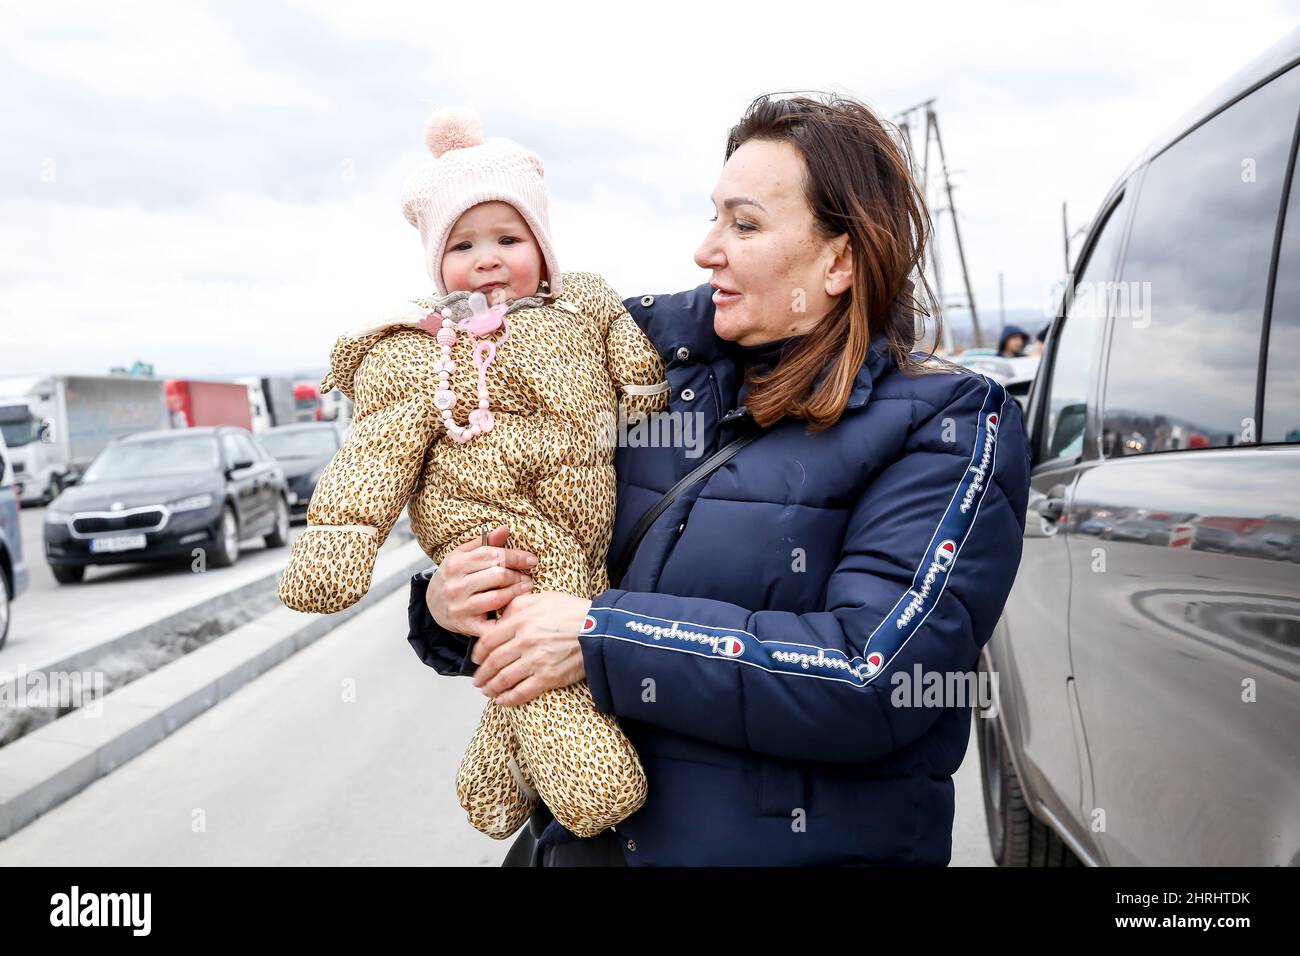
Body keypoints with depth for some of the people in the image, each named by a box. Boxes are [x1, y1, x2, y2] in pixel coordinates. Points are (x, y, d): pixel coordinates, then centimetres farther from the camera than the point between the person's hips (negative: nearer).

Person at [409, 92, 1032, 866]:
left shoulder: (947, 428, -10)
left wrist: (603, 637, -22)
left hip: (813, 844, -4)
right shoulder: (666, 368, 2)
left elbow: (874, 676, -22)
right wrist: (448, 606, -10)